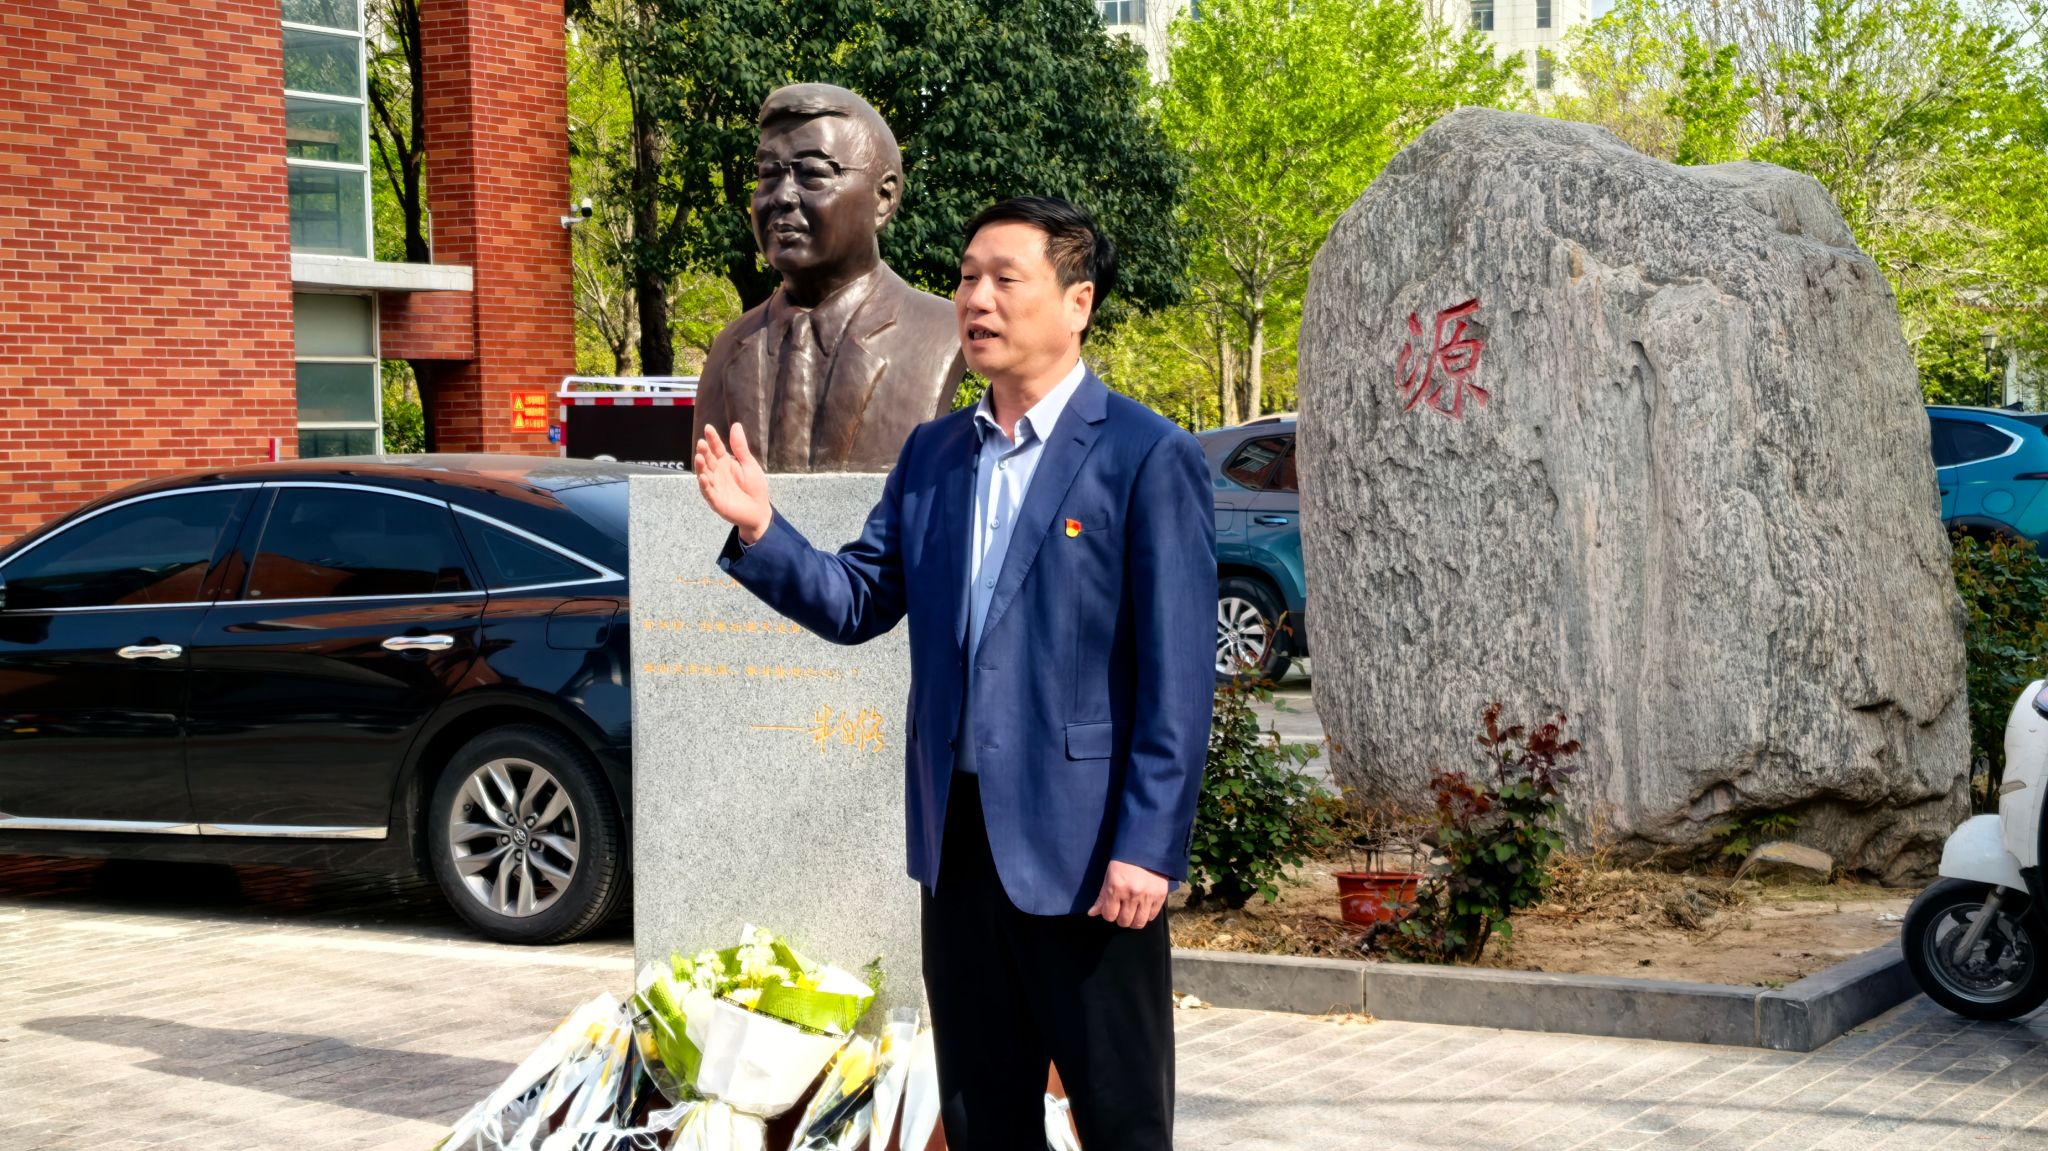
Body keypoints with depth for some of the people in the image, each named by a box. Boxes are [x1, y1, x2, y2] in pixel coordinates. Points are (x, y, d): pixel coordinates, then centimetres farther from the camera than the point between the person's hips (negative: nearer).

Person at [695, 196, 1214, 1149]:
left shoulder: (1149, 458, -9)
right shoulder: (932, 454, 10)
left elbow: (1177, 675, -13)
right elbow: (857, 604, 8)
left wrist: (1146, 848, -17)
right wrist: (760, 531, -8)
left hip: (1083, 849, -6)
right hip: (958, 844, 6)